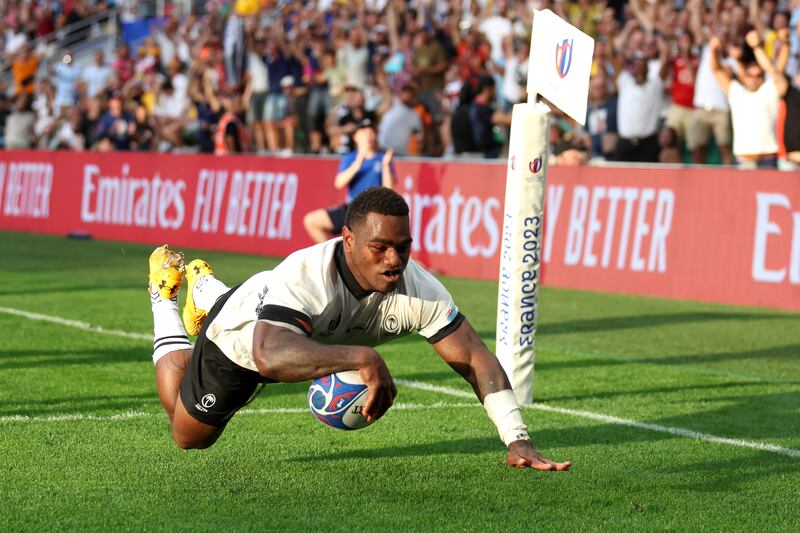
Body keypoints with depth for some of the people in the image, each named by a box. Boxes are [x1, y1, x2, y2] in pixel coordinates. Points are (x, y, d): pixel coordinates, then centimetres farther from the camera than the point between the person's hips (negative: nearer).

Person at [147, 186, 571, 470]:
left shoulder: (417, 290, -36)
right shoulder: (304, 278, -50)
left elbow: (476, 359, -35)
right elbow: (270, 356, -65)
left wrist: (517, 440, -45)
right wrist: (362, 358, -74)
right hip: (238, 342, -5)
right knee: (189, 437, 21)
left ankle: (204, 287, 60)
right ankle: (165, 295, 35)